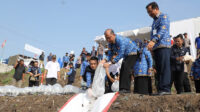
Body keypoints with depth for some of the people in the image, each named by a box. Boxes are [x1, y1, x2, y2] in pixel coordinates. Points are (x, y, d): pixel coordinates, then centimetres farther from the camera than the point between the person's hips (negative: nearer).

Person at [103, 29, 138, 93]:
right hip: (126, 55, 9)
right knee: (122, 69, 1)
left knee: (126, 68, -24)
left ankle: (126, 88, -26)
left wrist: (110, 63, -41)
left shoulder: (121, 40, -33)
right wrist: (105, 60, -25)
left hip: (133, 53, -9)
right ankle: (121, 88, 4)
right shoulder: (110, 43, -6)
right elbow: (110, 54, -3)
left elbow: (120, 55, -36)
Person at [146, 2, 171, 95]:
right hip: (156, 47, 9)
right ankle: (160, 89, 6)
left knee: (164, 67, -14)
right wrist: (151, 45, 18)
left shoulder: (163, 17, 0)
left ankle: (166, 88, -17)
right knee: (159, 69, 5)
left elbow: (162, 30, -16)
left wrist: (153, 40, -29)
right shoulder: (155, 20, 27)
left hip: (163, 45, -8)